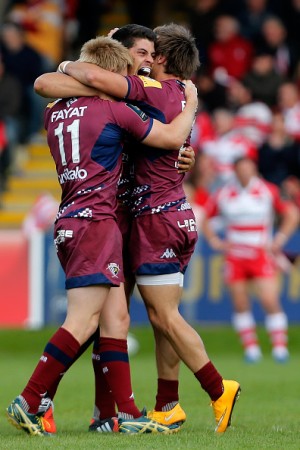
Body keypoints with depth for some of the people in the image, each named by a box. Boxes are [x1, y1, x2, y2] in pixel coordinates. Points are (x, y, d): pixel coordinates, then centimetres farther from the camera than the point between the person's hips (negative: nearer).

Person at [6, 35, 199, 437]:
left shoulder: (56, 113, 14)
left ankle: (127, 413, 4)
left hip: (69, 222, 9)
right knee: (82, 321, -12)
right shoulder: (113, 109, -5)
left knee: (115, 317, 7)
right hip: (94, 222, -9)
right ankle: (30, 402, -15)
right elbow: (172, 137, 2)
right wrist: (191, 104, 18)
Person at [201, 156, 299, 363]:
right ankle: (251, 347, 10)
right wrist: (215, 241, 4)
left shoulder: (269, 191, 1)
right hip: (234, 256, 2)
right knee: (240, 304, 1)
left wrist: (279, 239, 0)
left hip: (262, 256, -2)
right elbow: (204, 218, 15)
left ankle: (280, 346, -7)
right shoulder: (223, 194, 3)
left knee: (270, 301, -14)